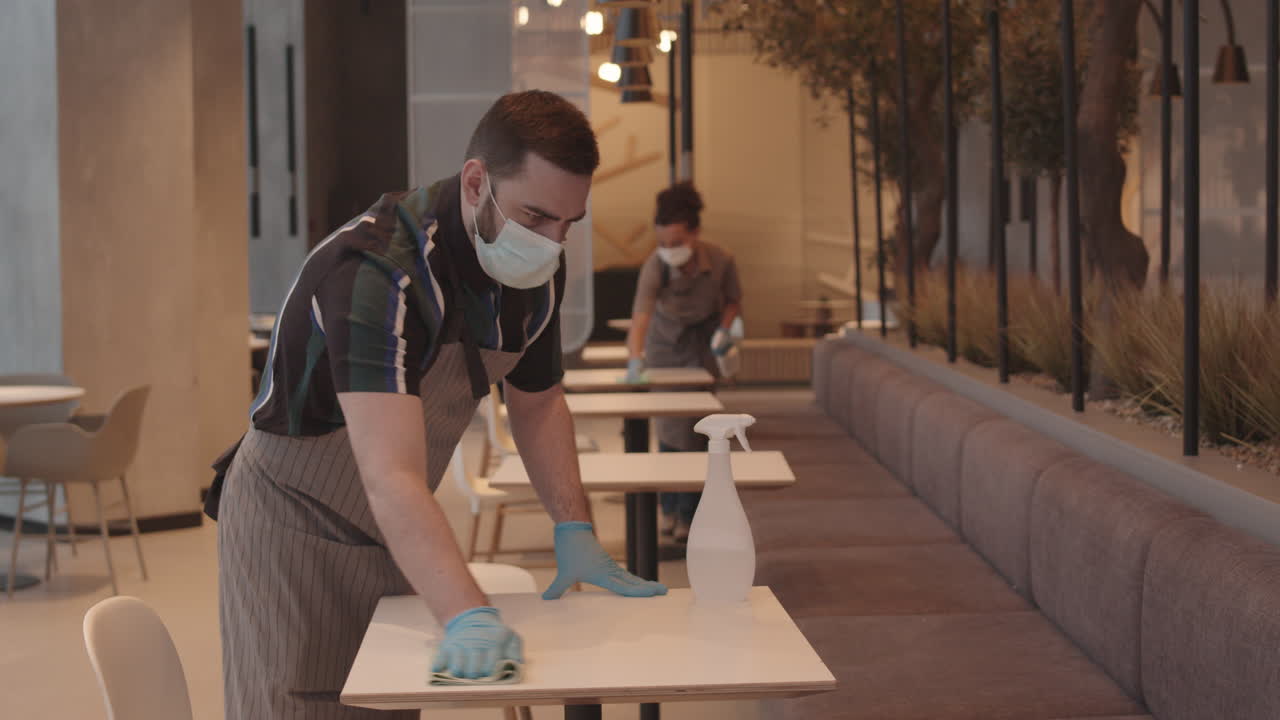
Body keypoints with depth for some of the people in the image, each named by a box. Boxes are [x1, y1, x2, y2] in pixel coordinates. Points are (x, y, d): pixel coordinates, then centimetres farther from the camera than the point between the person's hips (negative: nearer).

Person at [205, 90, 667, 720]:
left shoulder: (537, 271, -8)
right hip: (294, 527, -7)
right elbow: (392, 479, -43)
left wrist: (574, 531, -2)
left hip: (397, 534, 7)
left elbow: (537, 402, 10)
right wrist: (468, 616, -54)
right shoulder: (377, 272, -34)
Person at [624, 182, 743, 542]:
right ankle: (670, 506, 22)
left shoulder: (720, 261, -29)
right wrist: (635, 361, -61)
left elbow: (734, 300, -8)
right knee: (669, 427, 4)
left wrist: (724, 329, -26)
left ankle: (689, 514, 3)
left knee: (695, 426, -8)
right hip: (665, 340, 0)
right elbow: (640, 317, -45)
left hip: (703, 340, 0)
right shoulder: (655, 267, -33)